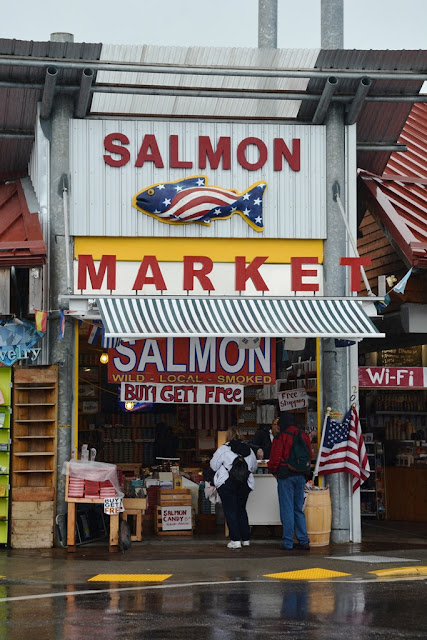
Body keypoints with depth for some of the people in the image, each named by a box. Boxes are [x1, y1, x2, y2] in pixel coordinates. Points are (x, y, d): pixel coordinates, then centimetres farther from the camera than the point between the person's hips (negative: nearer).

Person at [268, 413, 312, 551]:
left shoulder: (281, 437, -10)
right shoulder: (303, 435, 8)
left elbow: (275, 457, -10)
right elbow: (309, 454, 14)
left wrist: (273, 470, 7)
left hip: (285, 476, -5)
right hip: (301, 475, 5)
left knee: (287, 510, -1)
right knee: (298, 509, 12)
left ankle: (288, 542, 0)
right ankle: (303, 541, 7)